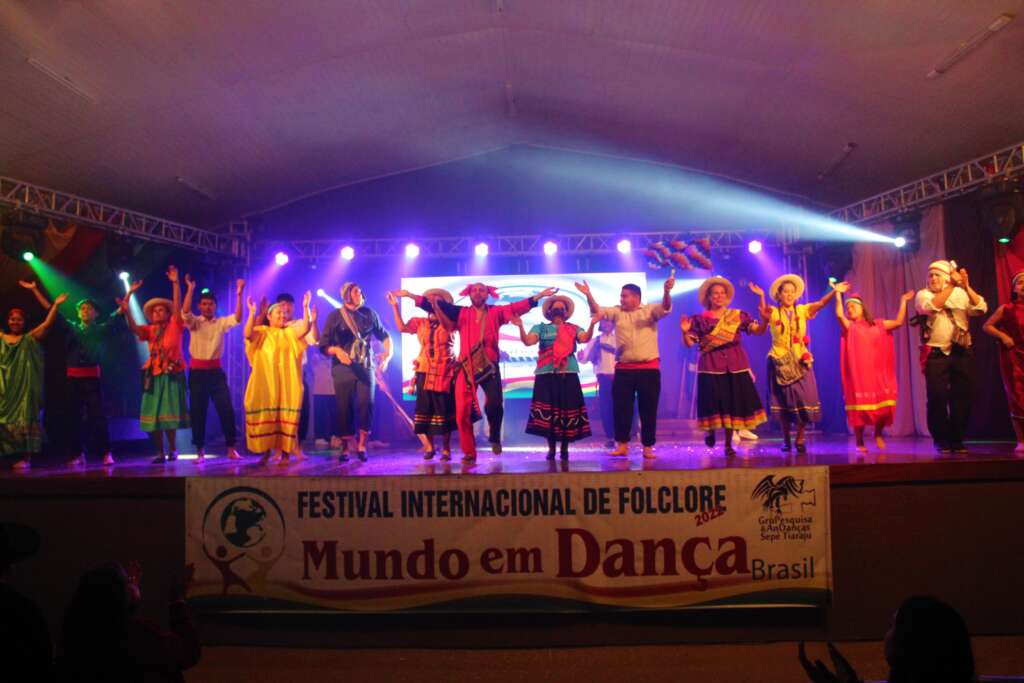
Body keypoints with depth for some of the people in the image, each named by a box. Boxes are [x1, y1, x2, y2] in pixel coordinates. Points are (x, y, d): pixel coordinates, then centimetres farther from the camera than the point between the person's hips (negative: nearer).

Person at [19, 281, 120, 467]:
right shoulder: (71, 327, 13)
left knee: (97, 415, -8)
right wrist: (34, 290, 11)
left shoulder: (101, 329, 8)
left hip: (92, 377, -3)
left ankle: (106, 454, -8)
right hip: (73, 377, 3)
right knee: (73, 416, 4)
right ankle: (77, 454, 10)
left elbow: (117, 313, 3)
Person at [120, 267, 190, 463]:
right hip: (154, 375, 4)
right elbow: (133, 327, -3)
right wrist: (126, 310, -18)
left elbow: (177, 304, -8)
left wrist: (175, 282, -16)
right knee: (153, 414, 2)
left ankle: (173, 449, 7)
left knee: (169, 413, -5)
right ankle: (160, 452, 7)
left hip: (172, 374, -4)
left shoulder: (175, 326, 3)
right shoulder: (150, 330, 12)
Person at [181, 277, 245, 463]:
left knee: (226, 409, -3)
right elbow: (185, 312, -18)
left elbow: (237, 318, -11)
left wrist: (239, 294, -18)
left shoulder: (221, 322, 5)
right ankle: (200, 451, 13)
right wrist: (190, 289, -23)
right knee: (197, 411, 3)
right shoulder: (194, 322, 2)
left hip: (216, 371, 1)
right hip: (197, 371, -1)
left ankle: (231, 449, 5)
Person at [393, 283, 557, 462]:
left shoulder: (495, 312, 8)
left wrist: (540, 295, -7)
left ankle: (495, 438, 9)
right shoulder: (461, 313, 9)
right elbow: (437, 305, 7)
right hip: (466, 367, 1)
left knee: (494, 403, -20)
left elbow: (518, 307, 1)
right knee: (463, 411, -3)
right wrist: (409, 295, 2)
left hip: (489, 366, -1)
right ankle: (469, 453, 10)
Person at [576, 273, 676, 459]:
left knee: (648, 410, 3)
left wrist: (667, 292, -35)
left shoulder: (649, 310, 2)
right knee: (621, 408, 2)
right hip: (624, 369, 2)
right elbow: (597, 310, -2)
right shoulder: (616, 312, 9)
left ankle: (648, 447, 12)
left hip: (649, 368, -2)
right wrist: (588, 295, -20)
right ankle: (622, 445, 12)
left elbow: (665, 308, -15)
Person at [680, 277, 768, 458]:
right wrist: (685, 332, -23)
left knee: (733, 403, 2)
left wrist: (765, 317, -18)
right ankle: (710, 431, 25)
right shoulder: (699, 319, 4)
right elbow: (689, 343, -2)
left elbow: (759, 330, 0)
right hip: (711, 366, -2)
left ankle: (728, 444, 14)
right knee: (713, 403, -6)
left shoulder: (738, 316, 8)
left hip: (735, 365, 2)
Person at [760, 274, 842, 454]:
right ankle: (786, 440, 16)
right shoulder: (773, 313, 0)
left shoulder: (802, 311, 6)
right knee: (784, 401, 4)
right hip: (780, 362, -1)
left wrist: (834, 291, -28)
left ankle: (800, 439, 11)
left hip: (800, 362, 1)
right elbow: (763, 312, -22)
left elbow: (821, 303, -10)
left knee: (804, 399, -6)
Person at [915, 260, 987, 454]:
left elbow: (981, 308, -7)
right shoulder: (923, 294, 1)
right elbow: (931, 306, -20)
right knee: (937, 397, -4)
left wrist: (966, 286, -18)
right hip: (936, 354, -2)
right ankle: (941, 440, 9)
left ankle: (957, 439, 15)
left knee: (962, 397, 4)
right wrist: (952, 286, -22)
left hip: (962, 353, 3)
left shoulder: (961, 294, 8)